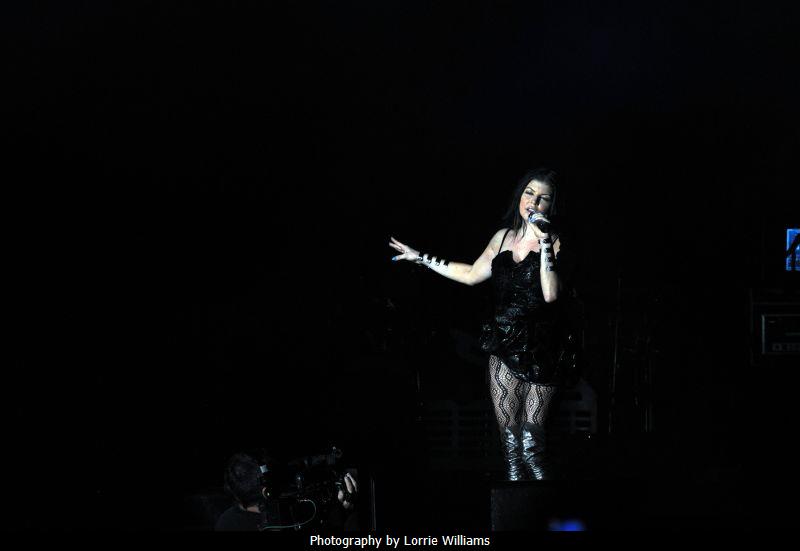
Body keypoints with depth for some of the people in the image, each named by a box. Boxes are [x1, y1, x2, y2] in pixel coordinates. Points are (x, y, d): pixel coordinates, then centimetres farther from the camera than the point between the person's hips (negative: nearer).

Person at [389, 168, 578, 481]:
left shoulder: (555, 242, -5)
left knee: (531, 446, -10)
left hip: (541, 349, -5)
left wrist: (545, 242, -21)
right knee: (510, 440, 2)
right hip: (505, 345, 5)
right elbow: (472, 274, 25)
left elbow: (551, 293, -20)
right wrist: (420, 258, 28)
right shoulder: (504, 237, 12)